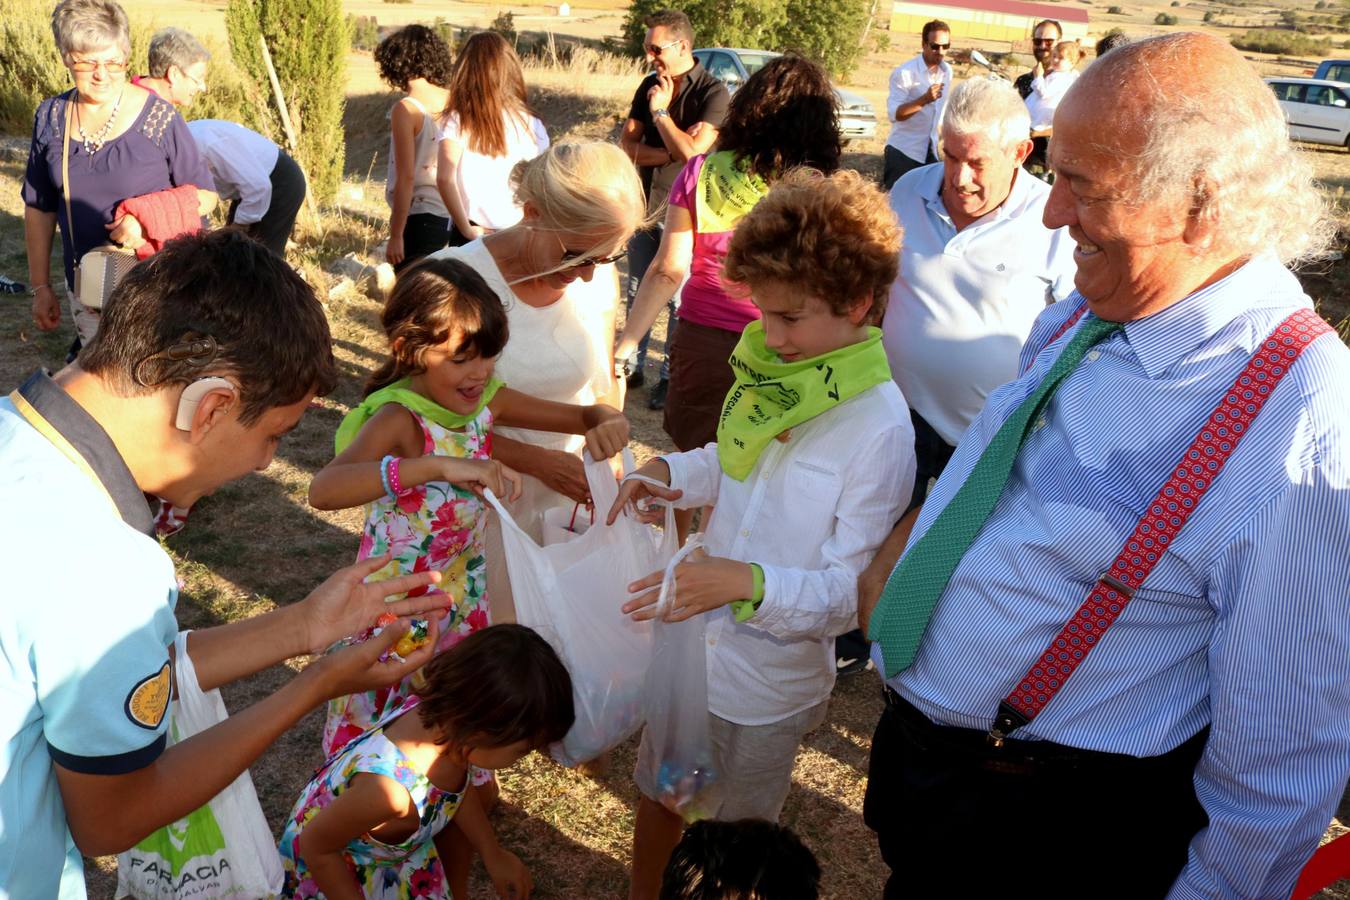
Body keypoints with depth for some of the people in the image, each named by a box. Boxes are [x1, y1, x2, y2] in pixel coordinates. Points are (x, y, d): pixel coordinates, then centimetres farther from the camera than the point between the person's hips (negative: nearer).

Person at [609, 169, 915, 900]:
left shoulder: (879, 429, -26)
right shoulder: (772, 369, -6)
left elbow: (852, 591, -23)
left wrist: (746, 583, -38)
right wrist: (668, 472, -10)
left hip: (767, 680, -6)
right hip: (696, 640, 6)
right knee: (657, 796, 28)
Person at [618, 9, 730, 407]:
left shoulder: (713, 92, -13)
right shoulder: (650, 86, 6)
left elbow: (692, 152, -24)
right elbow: (626, 145, 0)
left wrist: (661, 111, -15)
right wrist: (670, 152, -16)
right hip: (644, 205, 6)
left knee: (679, 299, 3)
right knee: (637, 293, 14)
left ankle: (671, 375, 15)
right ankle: (632, 365, 27)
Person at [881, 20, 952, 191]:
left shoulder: (947, 71, 6)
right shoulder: (904, 72, -15)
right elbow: (893, 114, -21)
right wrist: (924, 99, -33)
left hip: (929, 151, 6)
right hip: (903, 151, -6)